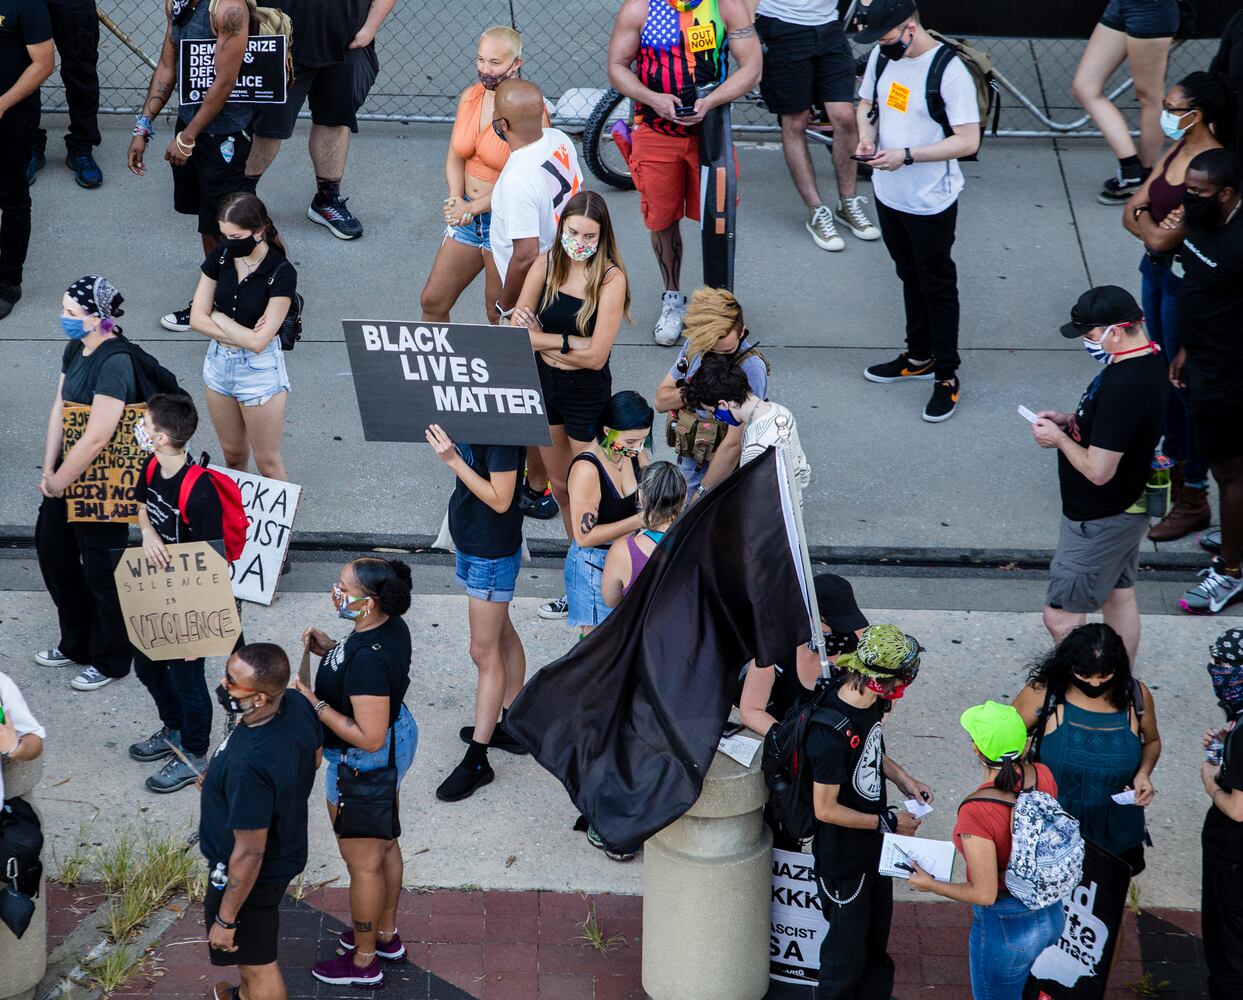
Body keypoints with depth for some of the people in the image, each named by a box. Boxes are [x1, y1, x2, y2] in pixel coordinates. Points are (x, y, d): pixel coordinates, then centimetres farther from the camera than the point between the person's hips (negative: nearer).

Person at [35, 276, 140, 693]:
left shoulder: (114, 364, -26)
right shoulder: (75, 351, 3)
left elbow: (96, 438, -27)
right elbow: (59, 409, 6)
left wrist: (59, 482, -16)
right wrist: (49, 470, -1)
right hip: (70, 470, 10)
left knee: (100, 569, 5)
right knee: (53, 551, 21)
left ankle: (109, 661, 24)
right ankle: (76, 644, 40)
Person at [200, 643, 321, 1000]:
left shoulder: (249, 766, -42)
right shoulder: (297, 704, -19)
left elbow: (249, 855, -31)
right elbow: (315, 758, 4)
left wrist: (225, 920, -18)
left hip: (253, 875, -9)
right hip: (288, 846, 9)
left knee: (256, 960, 18)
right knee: (261, 936, 35)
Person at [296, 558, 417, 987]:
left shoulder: (368, 659, -37)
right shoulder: (390, 626, -9)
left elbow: (369, 738, -34)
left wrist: (315, 705, -28)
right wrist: (331, 650, 0)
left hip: (363, 766, -10)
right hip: (398, 734, 10)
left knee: (363, 863, 11)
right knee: (385, 844, 28)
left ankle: (363, 961, 30)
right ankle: (386, 934, 48)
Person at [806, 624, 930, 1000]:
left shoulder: (871, 704, -10)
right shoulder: (832, 735, -36)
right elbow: (825, 809, -27)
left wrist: (903, 779, 0)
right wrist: (887, 823, -19)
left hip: (875, 846, 8)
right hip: (844, 859, -8)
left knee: (876, 938, 27)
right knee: (847, 946, 12)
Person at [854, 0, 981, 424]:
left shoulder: (949, 71, -23)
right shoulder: (882, 55, -1)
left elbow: (968, 141, -23)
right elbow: (867, 103, 15)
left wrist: (907, 155, -28)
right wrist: (867, 135, -7)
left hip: (931, 202, -7)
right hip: (888, 193, 7)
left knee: (937, 286, 5)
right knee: (910, 277, 22)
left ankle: (947, 376, 16)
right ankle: (920, 356, 39)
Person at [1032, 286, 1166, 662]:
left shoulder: (1123, 387, -32)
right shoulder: (1150, 361, 0)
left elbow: (1098, 470, -30)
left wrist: (1060, 438, -14)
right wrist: (1072, 420, 4)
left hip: (1099, 522, -10)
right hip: (1129, 508, 10)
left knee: (1059, 617, 0)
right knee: (1119, 596, 22)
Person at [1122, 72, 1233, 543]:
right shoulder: (1177, 150, 3)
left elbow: (1163, 238, -26)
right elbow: (1132, 212, 4)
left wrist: (1152, 227, -4)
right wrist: (1156, 227, -16)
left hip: (1188, 283, -9)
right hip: (1158, 273, 9)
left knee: (1188, 384, 0)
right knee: (1167, 375, 21)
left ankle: (1194, 500, 11)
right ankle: (1174, 464, 39)